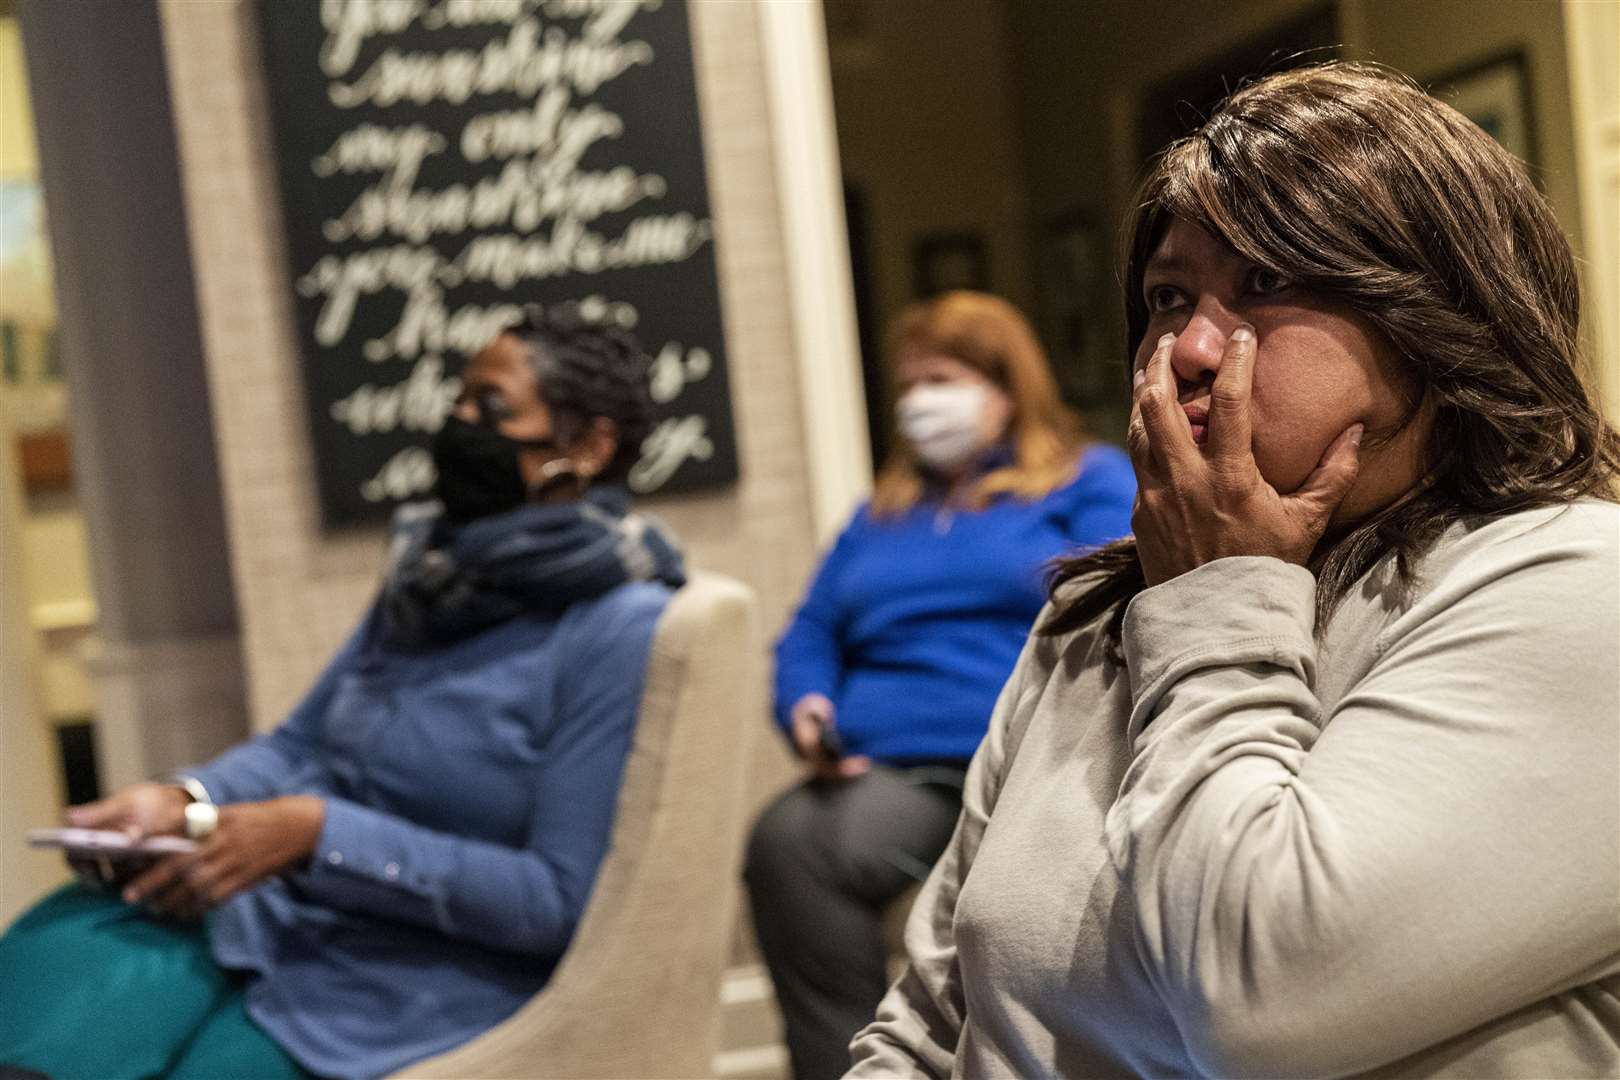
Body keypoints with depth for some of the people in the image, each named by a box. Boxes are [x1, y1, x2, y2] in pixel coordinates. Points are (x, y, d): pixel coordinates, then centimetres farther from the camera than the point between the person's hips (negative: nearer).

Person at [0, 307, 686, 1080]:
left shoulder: (620, 629, -13)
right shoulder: (434, 570, 11)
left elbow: (558, 900, -17)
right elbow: (303, 741, 16)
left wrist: (317, 832, -21)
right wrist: (185, 800, -6)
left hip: (426, 979, -6)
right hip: (280, 908, 6)